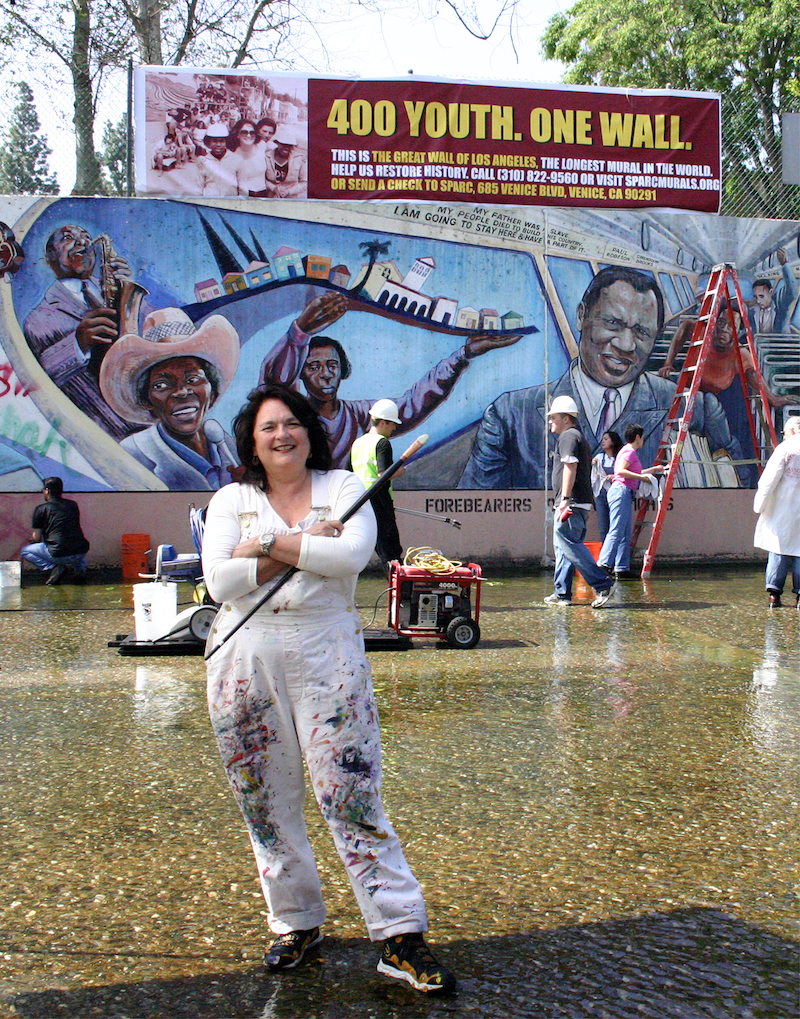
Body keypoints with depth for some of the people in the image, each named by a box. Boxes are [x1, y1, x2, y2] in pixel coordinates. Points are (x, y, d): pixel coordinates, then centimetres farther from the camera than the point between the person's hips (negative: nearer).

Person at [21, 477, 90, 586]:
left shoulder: (41, 509, 0)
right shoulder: (73, 504, 14)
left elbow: (36, 538, 4)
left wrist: (32, 539, 29)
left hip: (59, 555, -5)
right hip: (81, 552, 5)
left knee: (25, 551, 18)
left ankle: (57, 567, -3)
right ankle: (80, 568, 13)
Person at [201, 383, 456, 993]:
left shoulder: (343, 487, 5)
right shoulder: (231, 501, 9)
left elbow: (353, 554, -15)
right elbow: (220, 582, -7)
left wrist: (270, 543, -12)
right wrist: (307, 547, -11)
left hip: (326, 655, -2)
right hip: (245, 661, 3)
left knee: (352, 795, -7)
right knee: (266, 800, 9)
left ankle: (401, 935, 0)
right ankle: (297, 923, 27)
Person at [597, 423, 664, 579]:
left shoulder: (628, 451, 25)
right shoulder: (630, 451, -5)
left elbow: (633, 473, 37)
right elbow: (620, 471, -19)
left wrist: (654, 469, 47)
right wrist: (641, 477, -17)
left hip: (625, 494, 11)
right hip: (621, 491, -11)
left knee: (626, 534, 7)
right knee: (616, 531, -17)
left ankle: (622, 568, 5)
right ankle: (603, 564, -25)